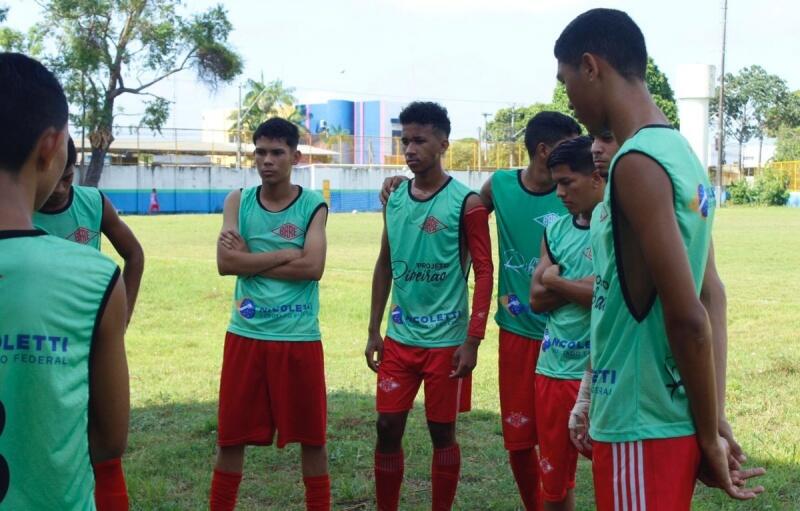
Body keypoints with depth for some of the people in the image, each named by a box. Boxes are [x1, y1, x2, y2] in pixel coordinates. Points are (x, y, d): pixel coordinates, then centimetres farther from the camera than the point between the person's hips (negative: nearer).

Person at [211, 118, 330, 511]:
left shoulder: (313, 206, -1)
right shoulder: (238, 201, 4)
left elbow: (313, 267, -15)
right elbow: (225, 263, -9)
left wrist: (250, 260, -10)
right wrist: (286, 254, -12)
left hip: (299, 337, -1)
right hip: (245, 335, 2)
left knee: (311, 436, 9)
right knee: (231, 435, 10)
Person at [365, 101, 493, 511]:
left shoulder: (465, 202, -8)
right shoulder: (394, 200, 7)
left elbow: (483, 272, -9)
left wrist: (472, 341, -14)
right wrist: (373, 331, 10)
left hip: (446, 339, -4)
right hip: (399, 337, 5)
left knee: (442, 432, 6)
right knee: (388, 427, 6)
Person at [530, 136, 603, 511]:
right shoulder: (556, 231, 10)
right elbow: (537, 298, 4)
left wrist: (557, 281, -6)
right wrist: (584, 285, -10)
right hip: (552, 370, 6)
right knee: (553, 481, 16)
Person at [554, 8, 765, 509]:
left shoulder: (638, 163, -19)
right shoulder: (680, 153, 9)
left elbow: (686, 316, -23)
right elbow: (711, 297, 11)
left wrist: (708, 435, -12)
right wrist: (714, 420, 11)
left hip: (641, 428, -9)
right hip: (663, 420, 9)